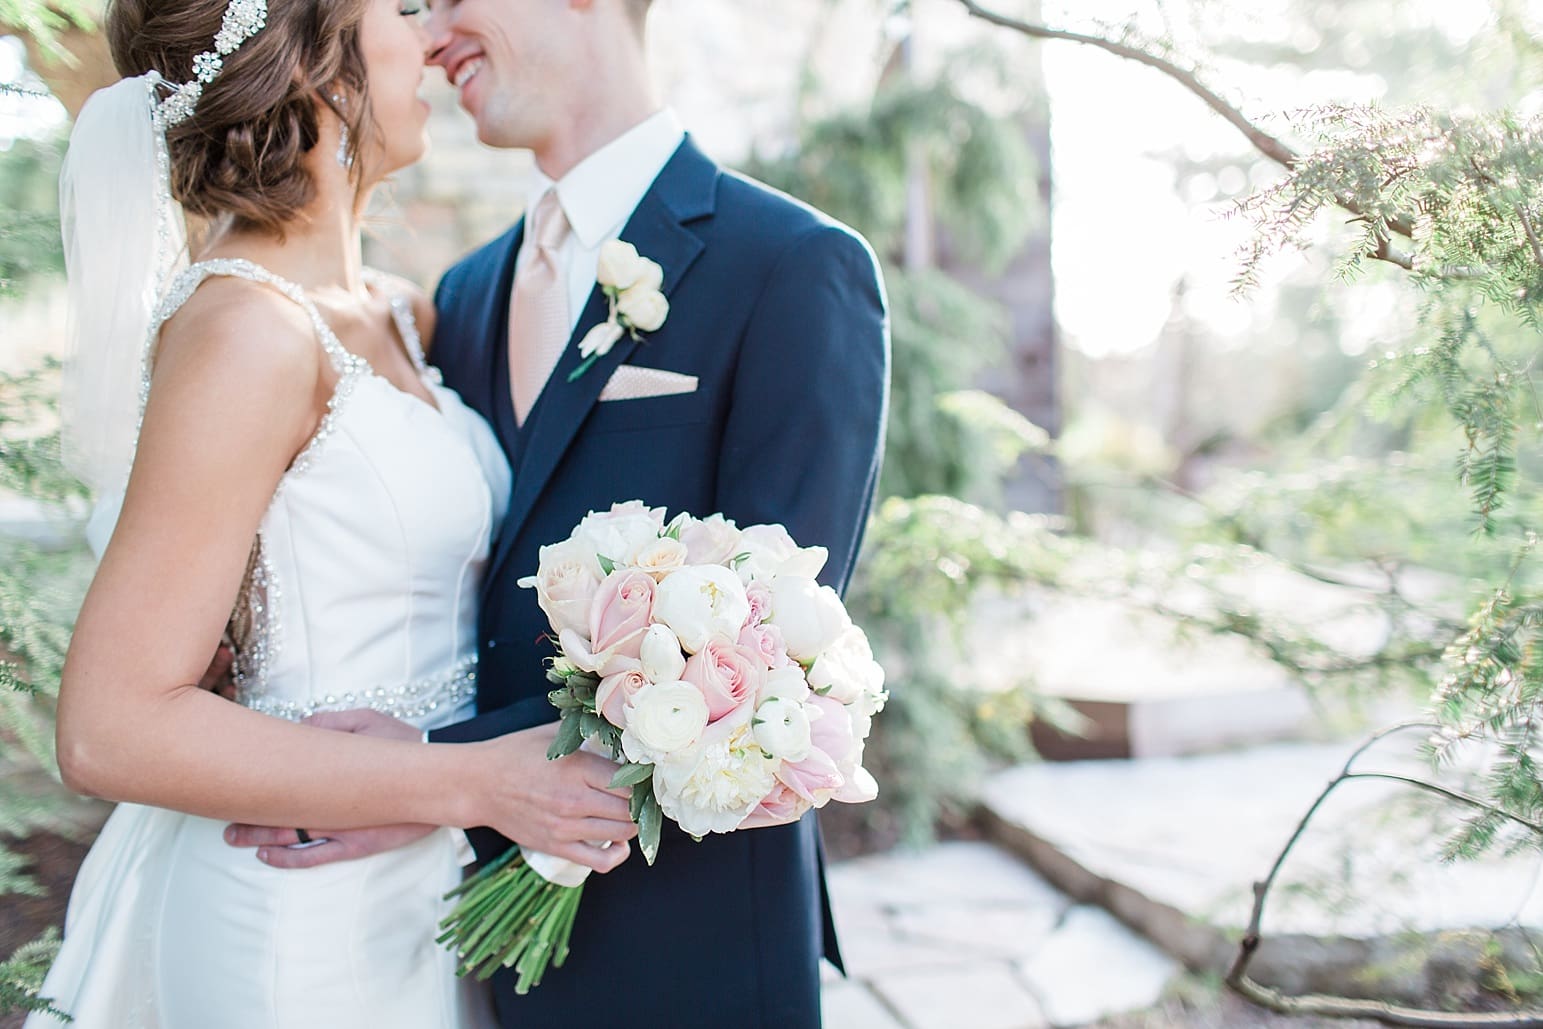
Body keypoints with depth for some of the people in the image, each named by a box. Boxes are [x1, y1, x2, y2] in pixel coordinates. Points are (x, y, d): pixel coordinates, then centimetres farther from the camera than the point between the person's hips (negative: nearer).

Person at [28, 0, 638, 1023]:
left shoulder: (395, 313, 3)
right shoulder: (246, 326, -21)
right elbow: (114, 728, -22)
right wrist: (476, 783, -24)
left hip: (418, 890, 8)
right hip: (309, 923, -8)